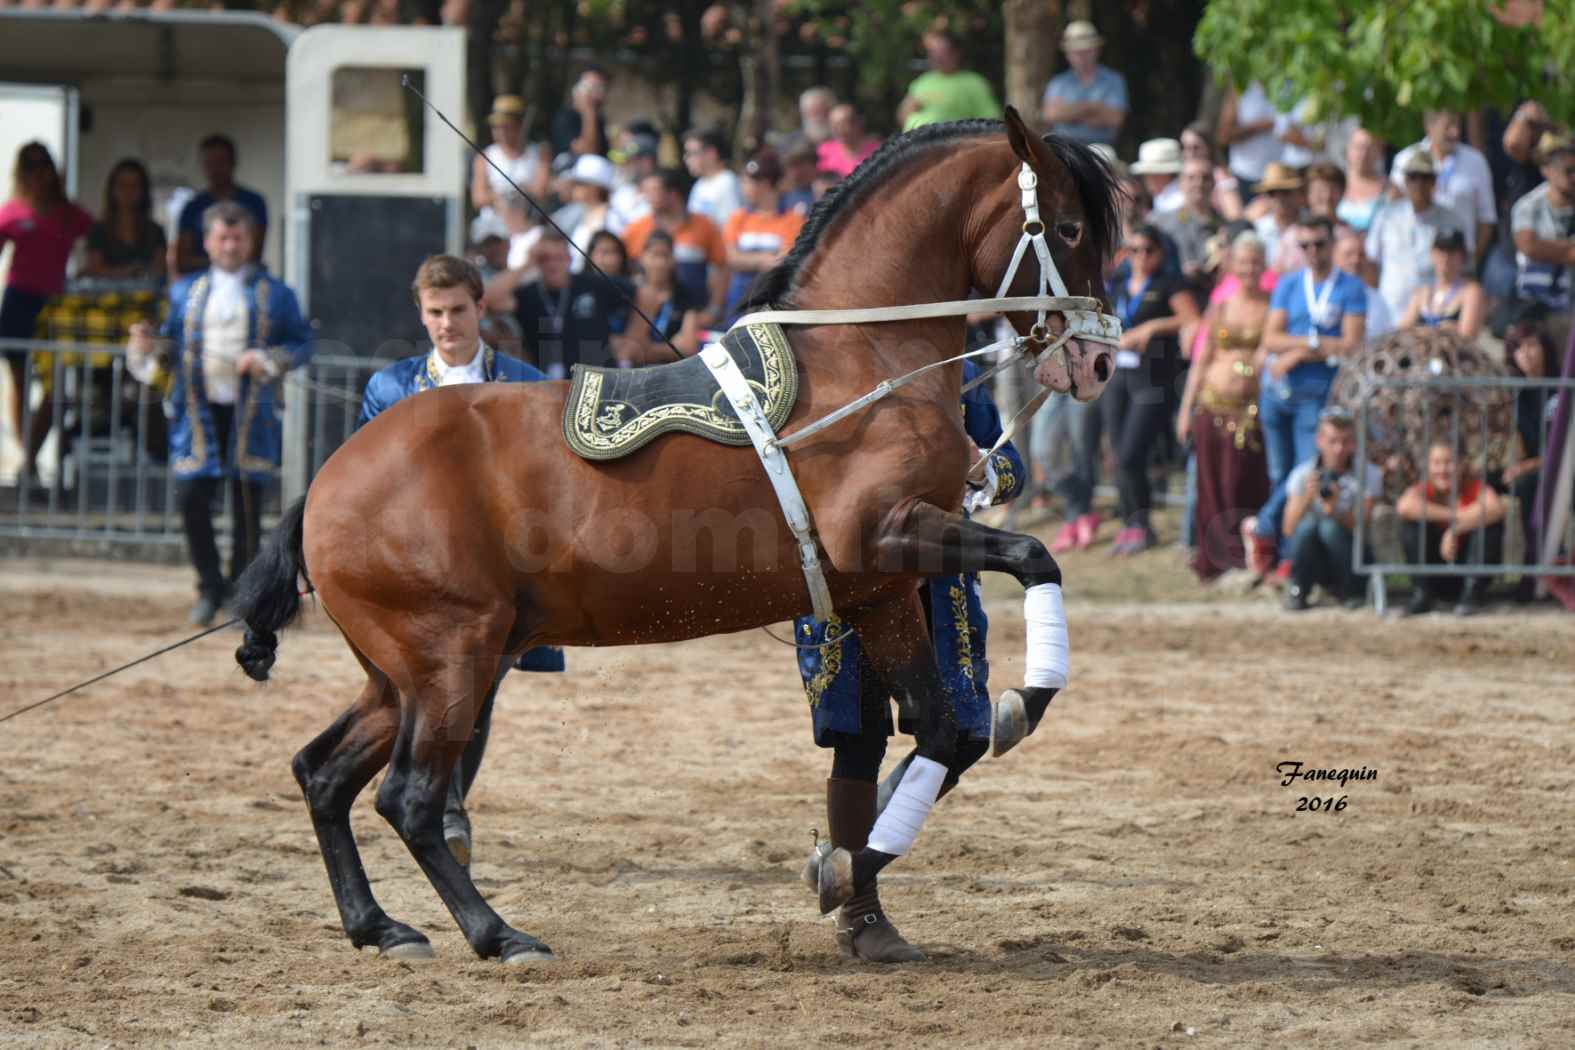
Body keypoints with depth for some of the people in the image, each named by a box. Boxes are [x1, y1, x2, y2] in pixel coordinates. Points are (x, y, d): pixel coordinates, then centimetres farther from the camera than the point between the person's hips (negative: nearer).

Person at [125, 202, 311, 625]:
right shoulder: (186, 292, 14)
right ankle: (210, 589, 11)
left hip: (251, 413, -2)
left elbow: (303, 344, 4)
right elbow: (171, 345, 16)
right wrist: (146, 346, -5)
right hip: (198, 411, 2)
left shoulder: (275, 295, 6)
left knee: (247, 504, -1)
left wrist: (268, 360, -13)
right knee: (191, 498, -6)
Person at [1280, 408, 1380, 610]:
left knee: (1330, 526, -31)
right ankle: (1297, 591, -9)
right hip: (1314, 562, 1)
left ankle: (1347, 591, -8)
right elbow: (1289, 529, -12)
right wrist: (1307, 498, -30)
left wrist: (1335, 511, -37)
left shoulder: (1368, 475, -7)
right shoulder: (1302, 475, -4)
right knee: (1308, 524, -30)